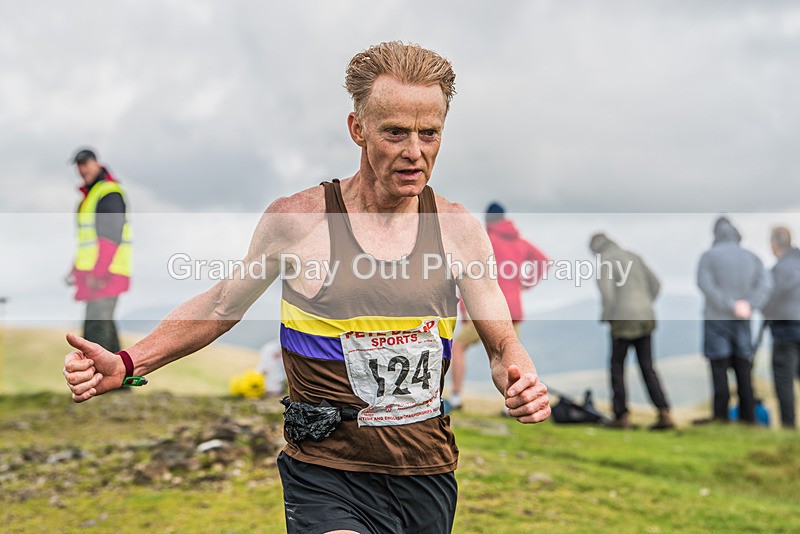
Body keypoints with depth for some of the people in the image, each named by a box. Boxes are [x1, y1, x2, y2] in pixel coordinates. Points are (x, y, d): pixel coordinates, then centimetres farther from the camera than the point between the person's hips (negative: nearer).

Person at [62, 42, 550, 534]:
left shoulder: (459, 228, 0)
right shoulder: (296, 219, -8)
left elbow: (503, 343, 5)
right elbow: (222, 305, 7)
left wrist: (520, 379, -19)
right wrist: (127, 365, -4)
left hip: (428, 478, 4)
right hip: (327, 479, -4)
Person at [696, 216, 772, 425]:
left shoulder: (709, 255, -4)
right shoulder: (751, 257, 8)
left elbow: (706, 285, -17)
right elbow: (766, 282, -5)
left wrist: (732, 306, -15)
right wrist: (750, 305, -13)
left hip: (716, 320, -4)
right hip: (742, 322, 4)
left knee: (719, 370, -2)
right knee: (743, 370, 8)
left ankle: (721, 417, -1)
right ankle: (747, 417, 10)